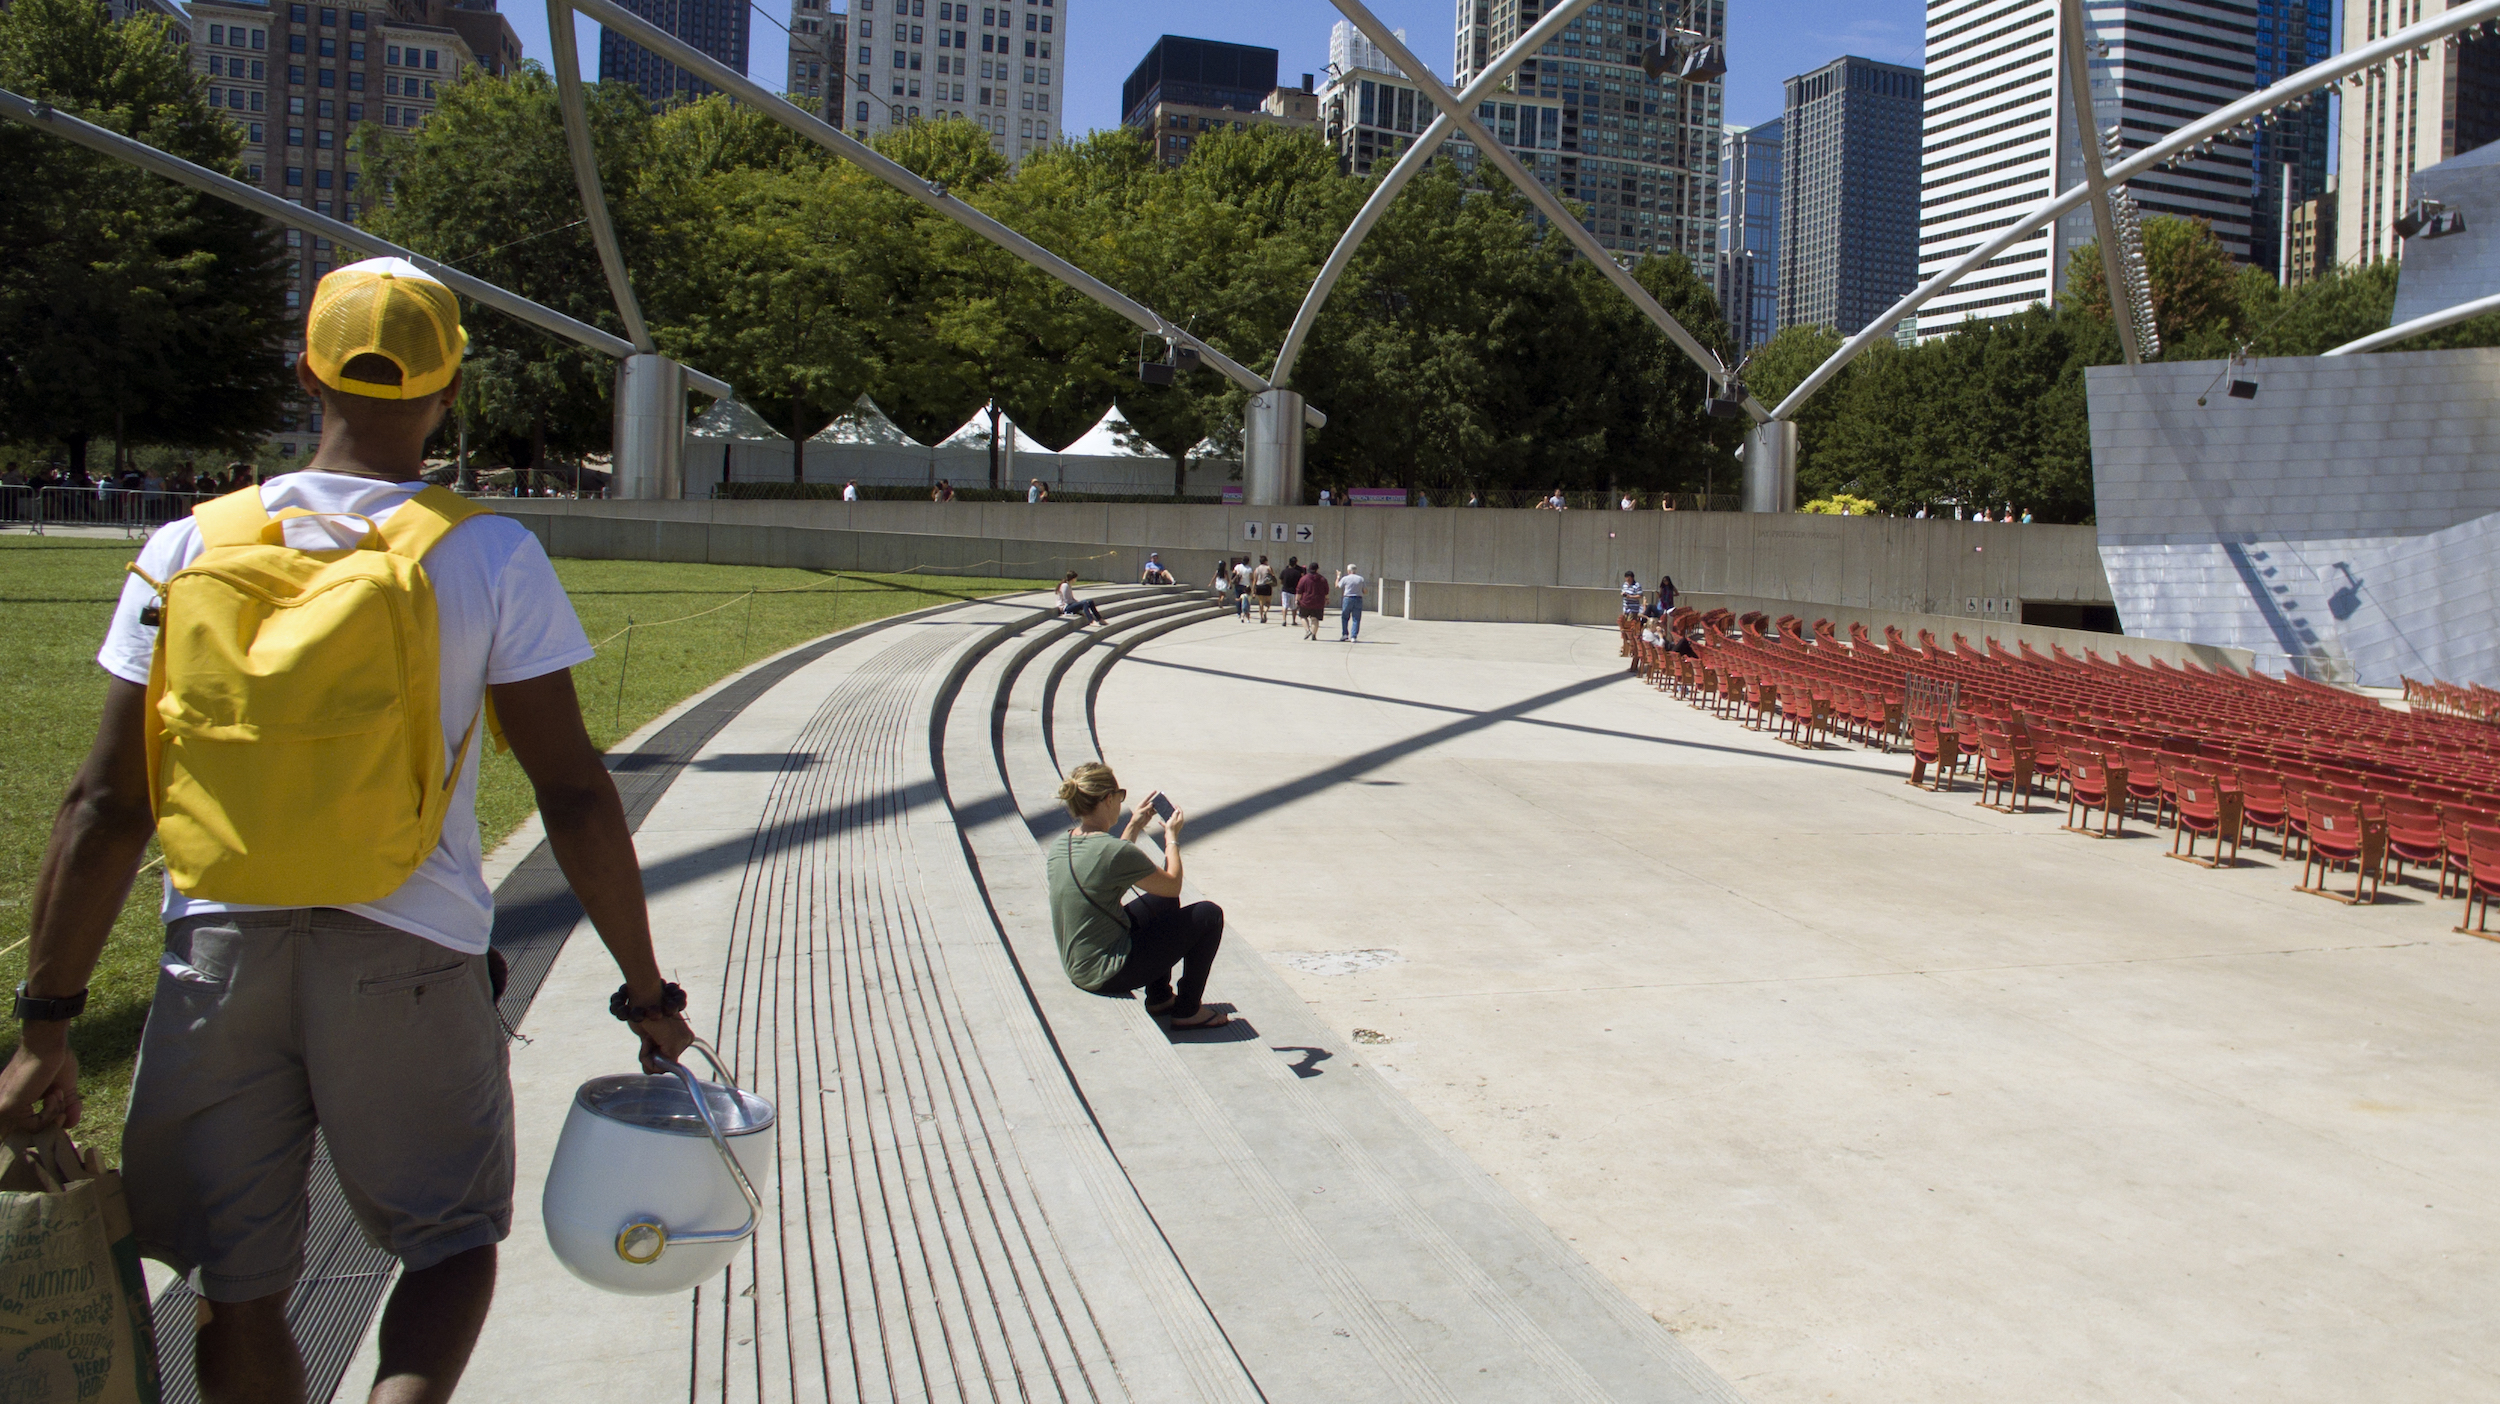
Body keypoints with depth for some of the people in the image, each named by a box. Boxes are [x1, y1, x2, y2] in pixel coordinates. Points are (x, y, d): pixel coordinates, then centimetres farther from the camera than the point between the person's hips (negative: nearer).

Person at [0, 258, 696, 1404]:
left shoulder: (194, 546, 2)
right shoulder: (492, 556, -5)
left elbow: (106, 806, 0)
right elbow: (574, 795, -7)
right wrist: (647, 991, 1)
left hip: (219, 951, 2)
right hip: (407, 960, -2)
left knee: (238, 1292, 16)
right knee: (451, 1244, 16)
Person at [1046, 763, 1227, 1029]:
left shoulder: (1059, 847, 0)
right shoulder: (1117, 851, -25)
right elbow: (1173, 885, -9)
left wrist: (1134, 827, 23)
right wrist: (1171, 836, 5)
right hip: (1109, 975, -9)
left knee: (1164, 902, 26)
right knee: (1209, 914, 1)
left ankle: (1160, 997, 32)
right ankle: (1188, 1011, 14)